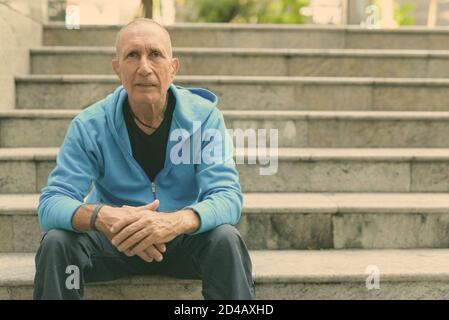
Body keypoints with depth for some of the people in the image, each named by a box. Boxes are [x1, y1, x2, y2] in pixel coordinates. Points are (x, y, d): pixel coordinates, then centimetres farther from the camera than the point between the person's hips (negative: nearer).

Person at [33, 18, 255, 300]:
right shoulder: (90, 126, -12)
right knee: (56, 242, -26)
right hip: (114, 242, 1)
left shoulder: (204, 116, -13)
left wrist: (176, 221, -45)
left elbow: (227, 196, -22)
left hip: (184, 241, 0)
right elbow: (52, 202, -18)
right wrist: (99, 216, -43)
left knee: (226, 238, -31)